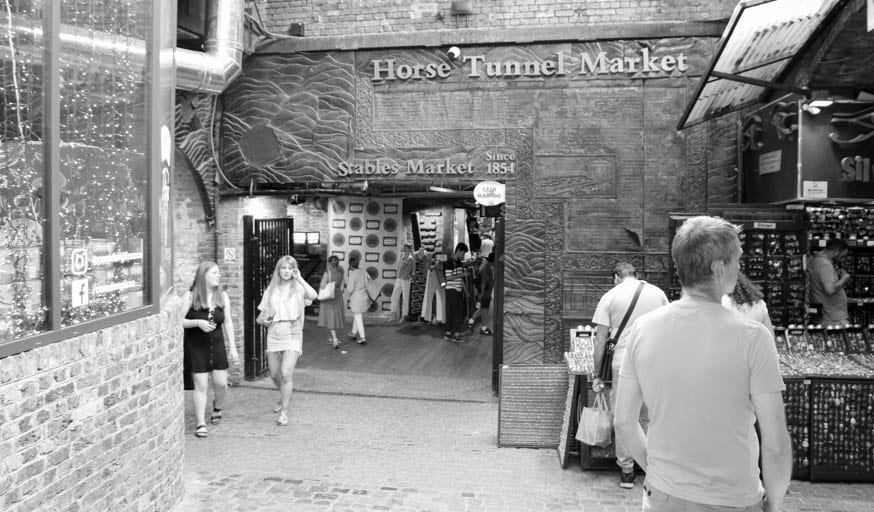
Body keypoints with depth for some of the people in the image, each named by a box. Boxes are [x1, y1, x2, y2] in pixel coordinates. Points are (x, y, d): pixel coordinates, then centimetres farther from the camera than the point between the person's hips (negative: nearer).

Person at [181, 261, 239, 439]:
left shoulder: (223, 296, 3)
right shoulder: (190, 297, -8)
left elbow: (227, 323, 7)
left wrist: (232, 346, 4)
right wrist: (198, 322, -24)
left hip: (217, 344, 3)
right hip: (196, 346, -3)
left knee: (221, 383, 4)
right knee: (201, 385, -2)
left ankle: (217, 407, 36)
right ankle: (200, 424, 9)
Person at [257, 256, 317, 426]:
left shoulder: (298, 288, -1)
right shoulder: (270, 290, 10)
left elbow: (313, 295, -23)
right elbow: (263, 315, 15)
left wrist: (299, 278, -17)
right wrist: (266, 320, -8)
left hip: (292, 334, -4)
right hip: (274, 334, 4)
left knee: (286, 374, -14)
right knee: (274, 374, 13)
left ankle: (284, 412, -3)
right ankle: (285, 396, 45)